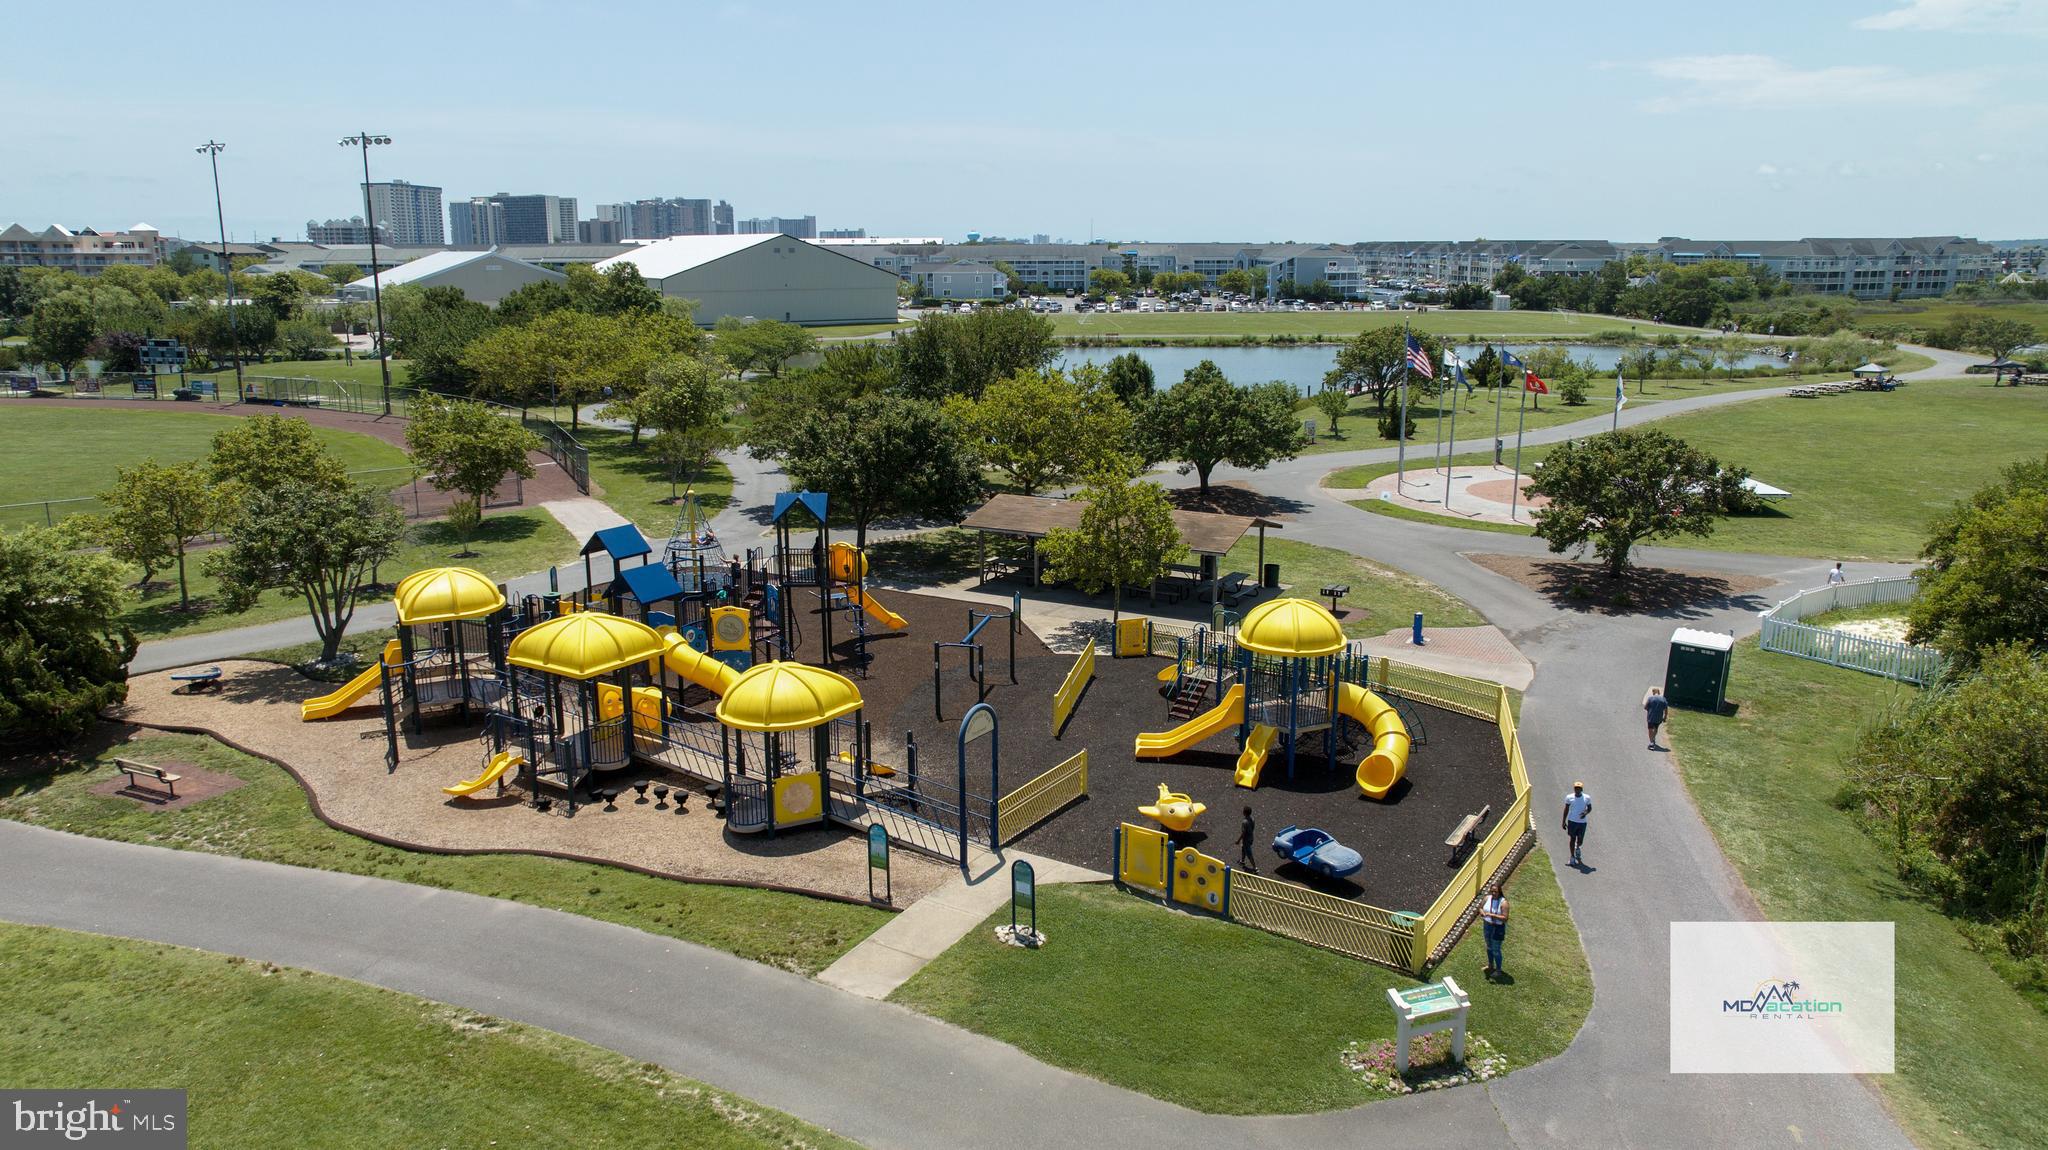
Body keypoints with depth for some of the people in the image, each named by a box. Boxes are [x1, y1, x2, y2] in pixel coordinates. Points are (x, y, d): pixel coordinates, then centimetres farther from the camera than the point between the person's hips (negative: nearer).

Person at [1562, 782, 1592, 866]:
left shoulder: (1587, 798, -1)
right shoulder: (1569, 797, -2)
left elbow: (1590, 808, 10)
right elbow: (1566, 809, 6)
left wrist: (1586, 813, -13)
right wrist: (1564, 821, 5)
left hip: (1582, 822, 1)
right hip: (1572, 821, -1)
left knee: (1580, 841, 5)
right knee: (1572, 839, 4)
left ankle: (1577, 848, 41)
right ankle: (1572, 857, 15)